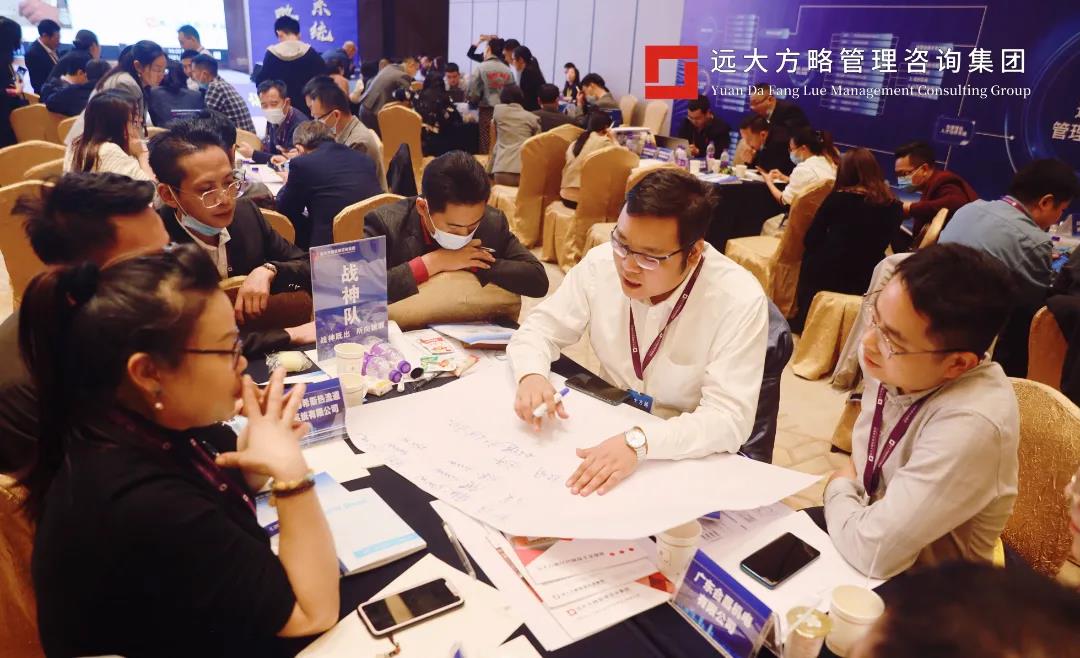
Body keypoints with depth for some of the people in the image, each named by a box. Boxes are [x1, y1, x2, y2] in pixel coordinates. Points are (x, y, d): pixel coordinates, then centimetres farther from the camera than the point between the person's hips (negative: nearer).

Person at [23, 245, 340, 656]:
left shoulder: (135, 434, -10)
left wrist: (249, 466, -12)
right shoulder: (142, 509, -35)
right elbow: (314, 612, -26)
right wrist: (290, 471, -29)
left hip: (198, 621, 7)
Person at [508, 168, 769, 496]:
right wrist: (531, 376, -22)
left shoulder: (739, 301, -21)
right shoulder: (601, 263, -10)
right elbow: (541, 328, -1)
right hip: (607, 427, 3)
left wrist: (639, 442, -39)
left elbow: (729, 417, -25)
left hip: (689, 456, -2)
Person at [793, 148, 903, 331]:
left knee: (810, 257, 27)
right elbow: (878, 244, 15)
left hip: (828, 277, -3)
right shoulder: (893, 207, 1)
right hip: (869, 283, 4)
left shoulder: (838, 198, -8)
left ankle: (803, 322, 38)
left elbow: (810, 241, -1)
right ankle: (804, 321, 37)